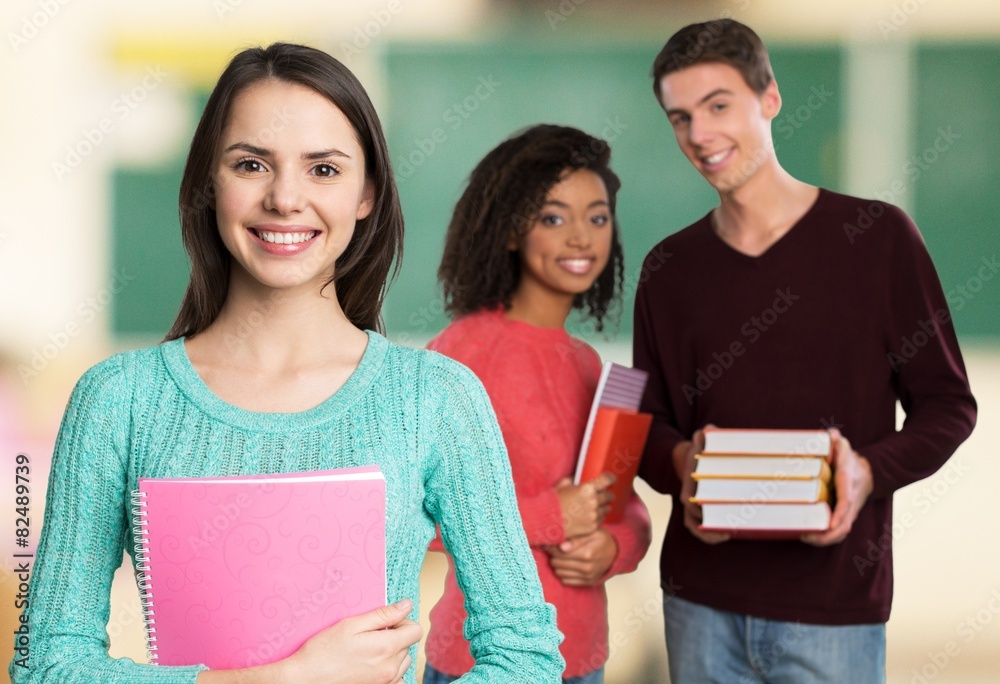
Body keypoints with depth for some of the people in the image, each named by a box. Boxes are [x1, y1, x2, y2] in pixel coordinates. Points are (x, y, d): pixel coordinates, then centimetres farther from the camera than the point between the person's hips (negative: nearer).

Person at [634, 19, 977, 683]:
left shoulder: (878, 237, -3)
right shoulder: (670, 268, 8)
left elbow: (948, 404, -1)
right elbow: (651, 421, 12)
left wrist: (869, 472, -19)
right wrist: (680, 465, -10)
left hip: (833, 602, -3)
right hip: (700, 598, 3)